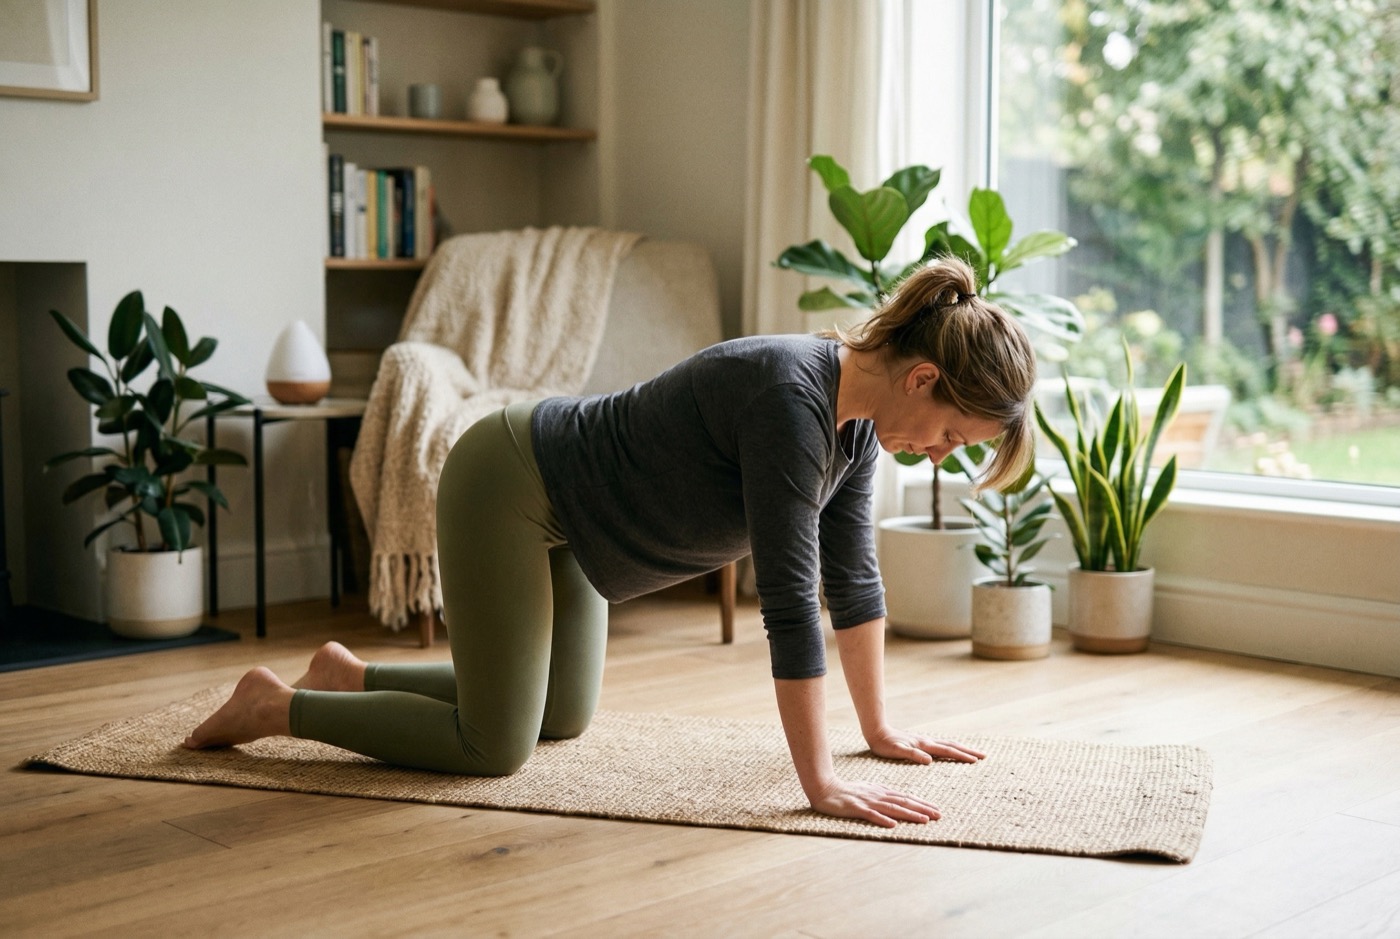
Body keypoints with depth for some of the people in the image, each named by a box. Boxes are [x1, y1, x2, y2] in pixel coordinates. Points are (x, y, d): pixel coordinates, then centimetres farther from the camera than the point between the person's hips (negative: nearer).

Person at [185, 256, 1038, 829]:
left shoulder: (859, 412, -5)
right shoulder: (792, 398, -32)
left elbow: (852, 573, 3)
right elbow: (790, 600, -33)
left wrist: (880, 728, 6)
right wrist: (821, 784, -30)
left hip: (563, 509, 10)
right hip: (506, 485, -10)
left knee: (564, 718, 19)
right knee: (493, 748, -4)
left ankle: (351, 675, 31)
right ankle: (277, 706, 12)